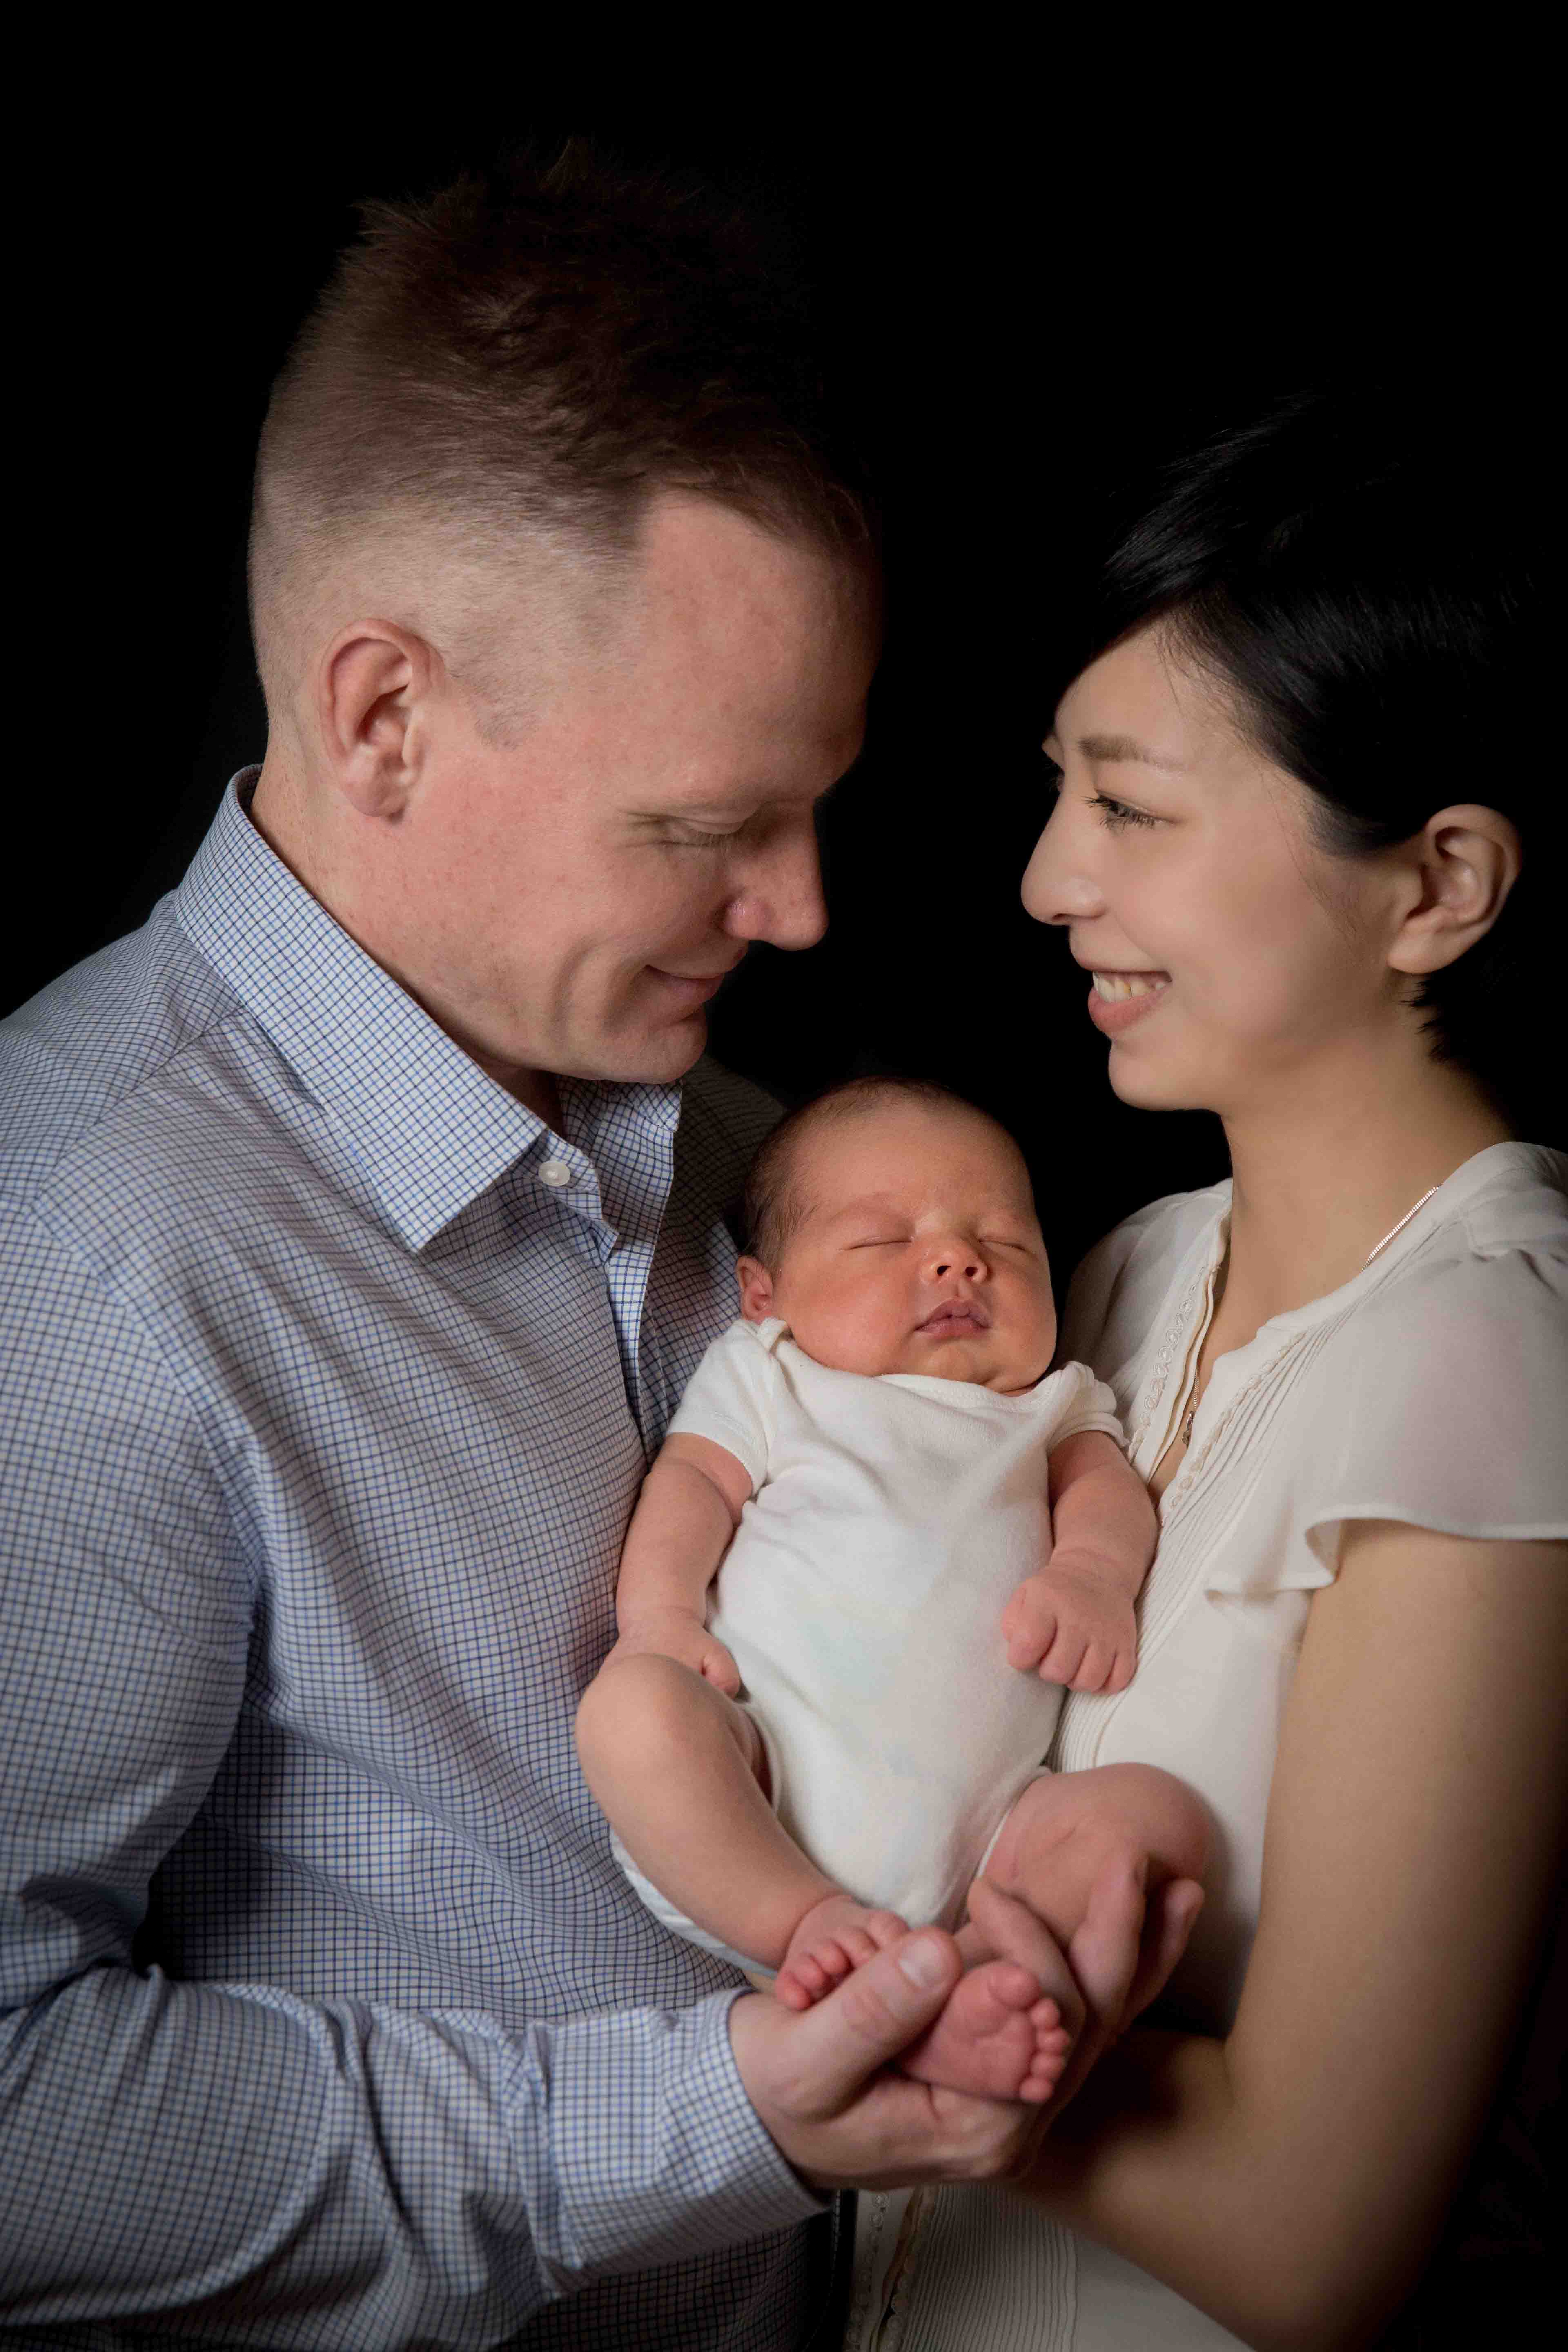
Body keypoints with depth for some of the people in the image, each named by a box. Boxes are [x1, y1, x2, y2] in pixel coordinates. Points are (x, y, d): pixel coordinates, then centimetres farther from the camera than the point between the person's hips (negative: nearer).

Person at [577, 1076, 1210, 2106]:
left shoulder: (1050, 1404, 29)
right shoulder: (767, 1378, 23)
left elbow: (1103, 1482, 13)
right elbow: (692, 1482, 10)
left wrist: (1092, 1569, -12)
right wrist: (658, 1613, -11)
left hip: (971, 1814, 2)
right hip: (766, 1779, -2)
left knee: (1156, 1813, -23)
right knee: (632, 1702, -31)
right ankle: (808, 1925, -34)